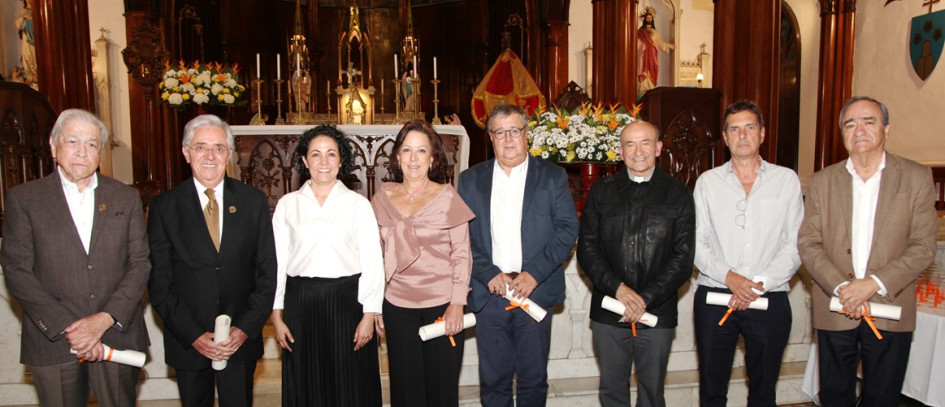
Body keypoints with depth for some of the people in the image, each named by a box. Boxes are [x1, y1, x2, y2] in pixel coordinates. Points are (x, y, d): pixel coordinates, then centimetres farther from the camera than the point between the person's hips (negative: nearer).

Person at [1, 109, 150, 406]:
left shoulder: (127, 198, 6)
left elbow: (140, 264, 1)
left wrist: (105, 319, -11)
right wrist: (68, 327, -12)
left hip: (118, 337, 1)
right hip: (52, 342, -1)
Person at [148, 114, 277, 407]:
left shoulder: (254, 201, 0)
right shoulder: (163, 207, -2)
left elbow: (267, 272, 0)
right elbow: (159, 283, -4)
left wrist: (246, 328, -9)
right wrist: (194, 335, -11)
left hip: (242, 338, 0)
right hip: (187, 343, 0)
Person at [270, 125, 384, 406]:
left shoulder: (358, 204, 2)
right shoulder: (287, 204, 7)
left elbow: (372, 262, 0)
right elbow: (277, 261, 7)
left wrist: (369, 315, -6)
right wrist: (277, 315, 4)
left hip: (346, 301, -1)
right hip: (301, 303, 2)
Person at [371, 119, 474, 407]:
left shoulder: (447, 197, -3)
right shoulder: (382, 199, 4)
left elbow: (462, 254, -3)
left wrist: (457, 303, -10)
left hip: (442, 306, -2)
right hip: (397, 306, 2)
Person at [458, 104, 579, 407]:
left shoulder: (552, 176, 4)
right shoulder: (471, 179, 8)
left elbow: (568, 229, -3)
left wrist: (534, 273, -13)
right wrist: (489, 274, -12)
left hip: (535, 292, -1)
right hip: (489, 293, 1)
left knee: (534, 379, 10)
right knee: (493, 380, 9)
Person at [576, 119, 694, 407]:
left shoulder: (678, 194, 2)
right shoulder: (601, 191, 6)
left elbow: (683, 257, -3)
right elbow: (586, 249, 1)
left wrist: (646, 299, -13)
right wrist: (617, 288, -14)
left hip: (657, 314, -1)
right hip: (609, 313, 1)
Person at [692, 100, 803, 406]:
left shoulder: (787, 180, 5)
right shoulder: (708, 181, 6)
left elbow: (795, 244, -1)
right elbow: (696, 242, 2)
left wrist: (760, 284, -12)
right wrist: (728, 276, -13)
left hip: (770, 301, 0)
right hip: (714, 298, 0)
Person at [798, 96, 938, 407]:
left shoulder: (916, 177, 1)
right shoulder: (822, 181, 5)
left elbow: (923, 247, -4)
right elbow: (808, 243, -1)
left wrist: (874, 283, -16)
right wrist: (840, 288, -15)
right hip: (834, 311, 1)